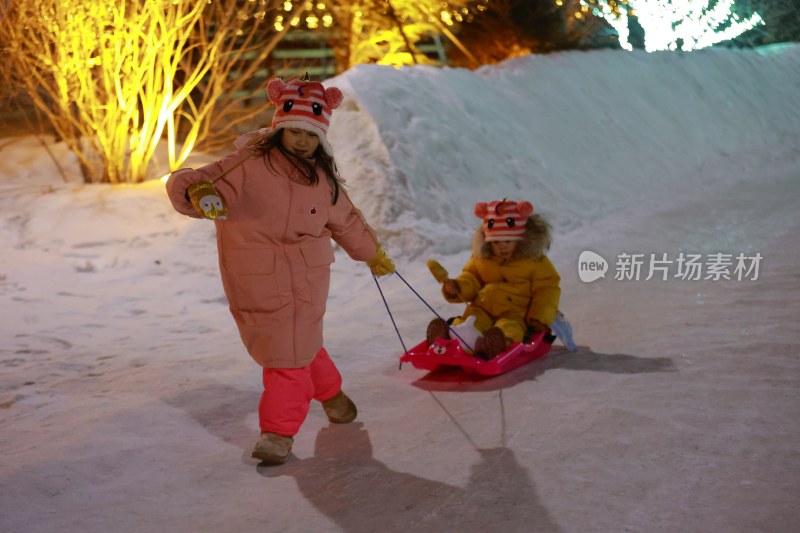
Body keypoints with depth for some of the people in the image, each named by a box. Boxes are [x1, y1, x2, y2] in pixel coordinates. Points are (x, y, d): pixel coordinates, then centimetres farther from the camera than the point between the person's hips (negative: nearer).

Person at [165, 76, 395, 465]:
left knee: (291, 350, -1)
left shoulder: (323, 179, 5)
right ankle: (329, 392, 35)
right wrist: (197, 190, -45)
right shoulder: (249, 165, -13)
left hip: (306, 277, 3)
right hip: (255, 280, -2)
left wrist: (372, 253, 34)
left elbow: (346, 221, 24)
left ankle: (279, 431, 15)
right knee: (298, 346, 7)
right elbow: (184, 184, -21)